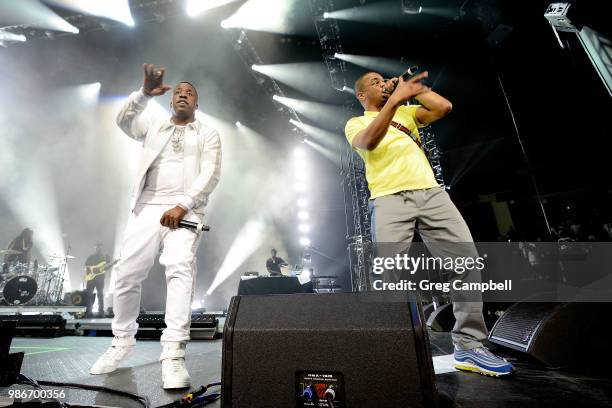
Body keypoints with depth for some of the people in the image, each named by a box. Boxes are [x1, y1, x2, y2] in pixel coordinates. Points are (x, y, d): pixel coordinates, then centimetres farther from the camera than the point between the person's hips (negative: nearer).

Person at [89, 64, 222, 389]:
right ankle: (122, 340, 23)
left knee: (180, 268, -23)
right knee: (126, 273, 1)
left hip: (185, 209, -3)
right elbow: (124, 120, 2)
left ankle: (173, 353, -20)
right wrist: (145, 93, -14)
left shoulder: (208, 134, 13)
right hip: (147, 207, 3)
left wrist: (182, 205, -14)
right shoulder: (153, 126, 23)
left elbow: (210, 174, -1)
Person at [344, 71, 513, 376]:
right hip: (390, 198, -4)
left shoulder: (406, 113, 32)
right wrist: (395, 99, -16)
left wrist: (410, 88, 20)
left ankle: (469, 346, 3)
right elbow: (369, 141, -7)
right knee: (392, 273, -15)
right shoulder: (356, 123, 18)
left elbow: (444, 107, 15)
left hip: (430, 191, 4)